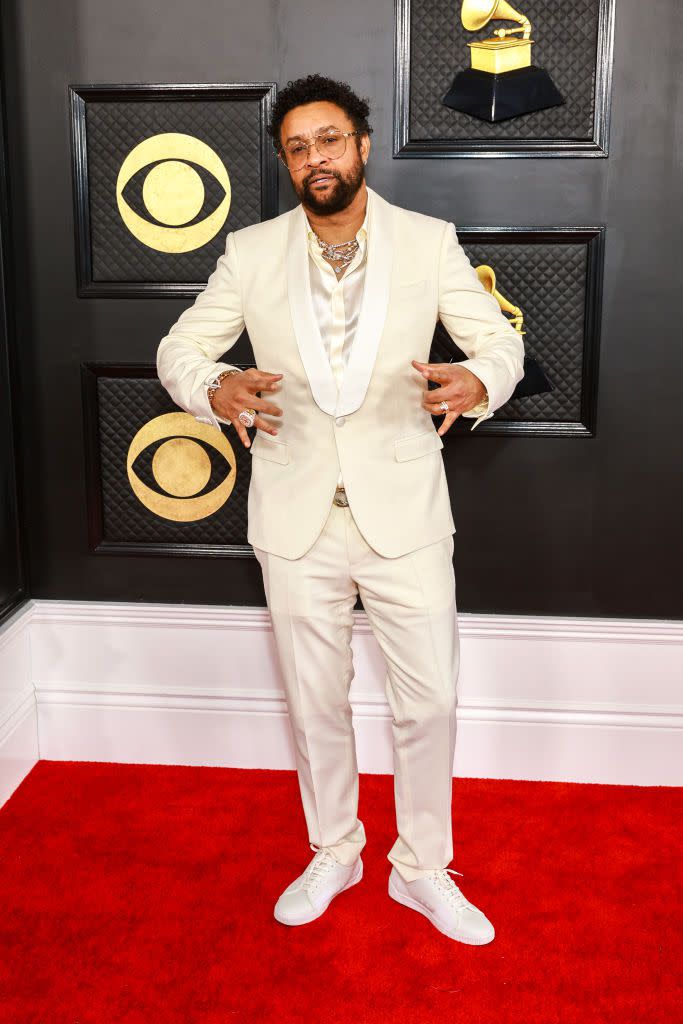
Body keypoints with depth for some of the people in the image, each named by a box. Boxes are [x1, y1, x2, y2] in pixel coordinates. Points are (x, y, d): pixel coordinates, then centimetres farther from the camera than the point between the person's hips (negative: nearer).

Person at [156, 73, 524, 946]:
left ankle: (422, 869, 29)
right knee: (314, 702, 14)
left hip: (404, 512, -1)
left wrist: (475, 380, -25)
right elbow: (178, 348, 4)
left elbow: (500, 340, 0)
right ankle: (333, 854, 38)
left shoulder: (429, 242, -1)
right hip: (296, 519, 1)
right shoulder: (251, 252, 2)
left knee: (428, 701, 6)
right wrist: (218, 387, -20)